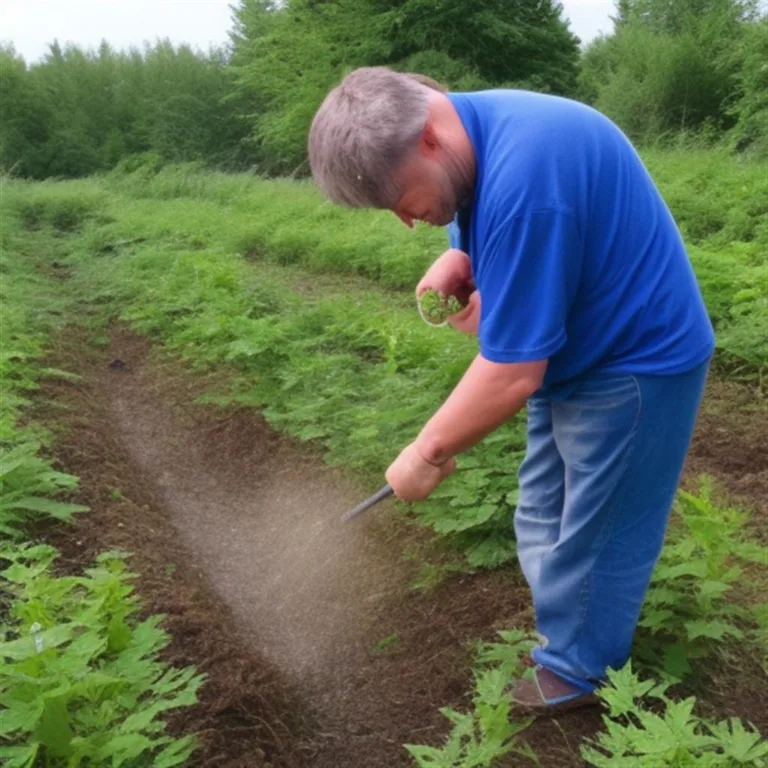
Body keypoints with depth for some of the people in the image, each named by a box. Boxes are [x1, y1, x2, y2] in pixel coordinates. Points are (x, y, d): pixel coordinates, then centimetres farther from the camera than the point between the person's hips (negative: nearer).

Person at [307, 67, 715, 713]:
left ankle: (577, 671, 29)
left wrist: (429, 451, -17)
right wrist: (458, 262, -12)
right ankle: (571, 636, 39)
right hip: (577, 353, 9)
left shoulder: (520, 177, -35)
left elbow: (512, 374, -32)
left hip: (635, 363, -9)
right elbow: (485, 235, 13)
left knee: (595, 536, 7)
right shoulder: (472, 130, -4)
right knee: (546, 524, 19)